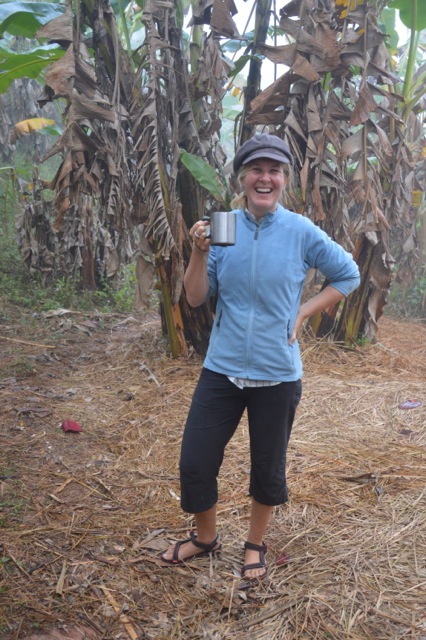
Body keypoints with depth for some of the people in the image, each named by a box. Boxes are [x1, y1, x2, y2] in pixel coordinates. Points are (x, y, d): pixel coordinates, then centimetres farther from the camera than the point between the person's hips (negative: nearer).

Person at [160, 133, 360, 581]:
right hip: (222, 369, 2)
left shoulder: (301, 232, -7)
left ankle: (255, 545, 41)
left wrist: (303, 313, -2)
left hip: (277, 374, -1)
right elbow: (196, 298, -4)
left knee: (268, 469, 14)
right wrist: (200, 253, -20)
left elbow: (348, 276, 6)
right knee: (194, 462, 5)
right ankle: (205, 537, 35)